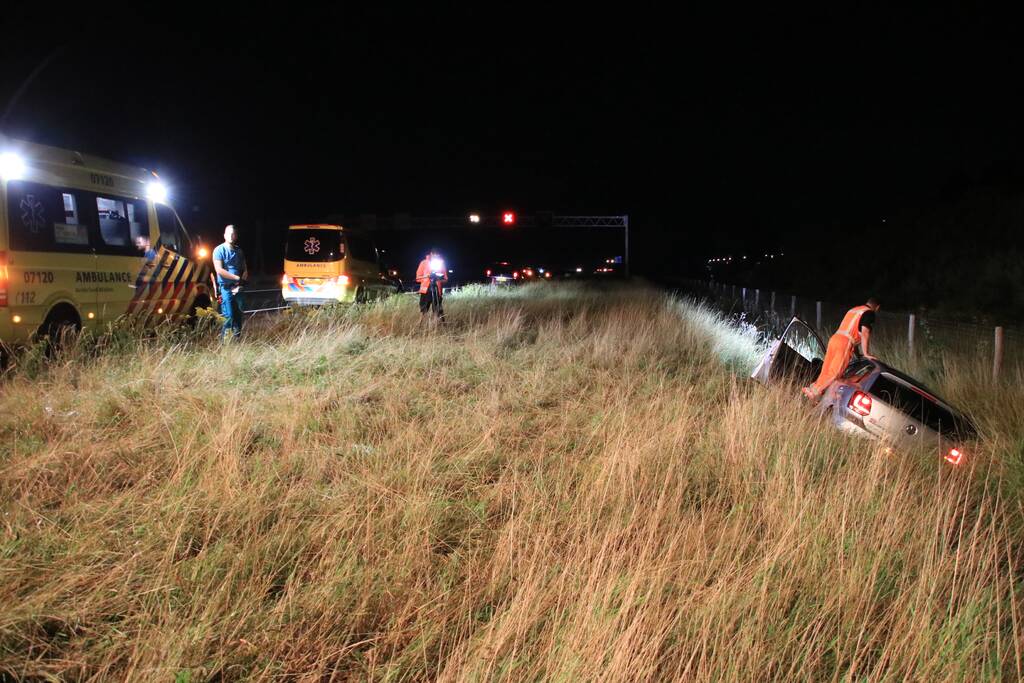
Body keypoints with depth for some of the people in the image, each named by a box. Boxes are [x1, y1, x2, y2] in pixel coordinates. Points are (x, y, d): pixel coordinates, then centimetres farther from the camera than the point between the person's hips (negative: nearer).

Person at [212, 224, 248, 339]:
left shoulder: (239, 251, 14)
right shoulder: (219, 250, -3)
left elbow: (245, 270, 13)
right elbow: (219, 270, -13)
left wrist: (240, 284, -5)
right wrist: (237, 278, -12)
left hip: (237, 288, 5)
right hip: (226, 288, -5)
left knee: (238, 315, 5)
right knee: (228, 316, -10)